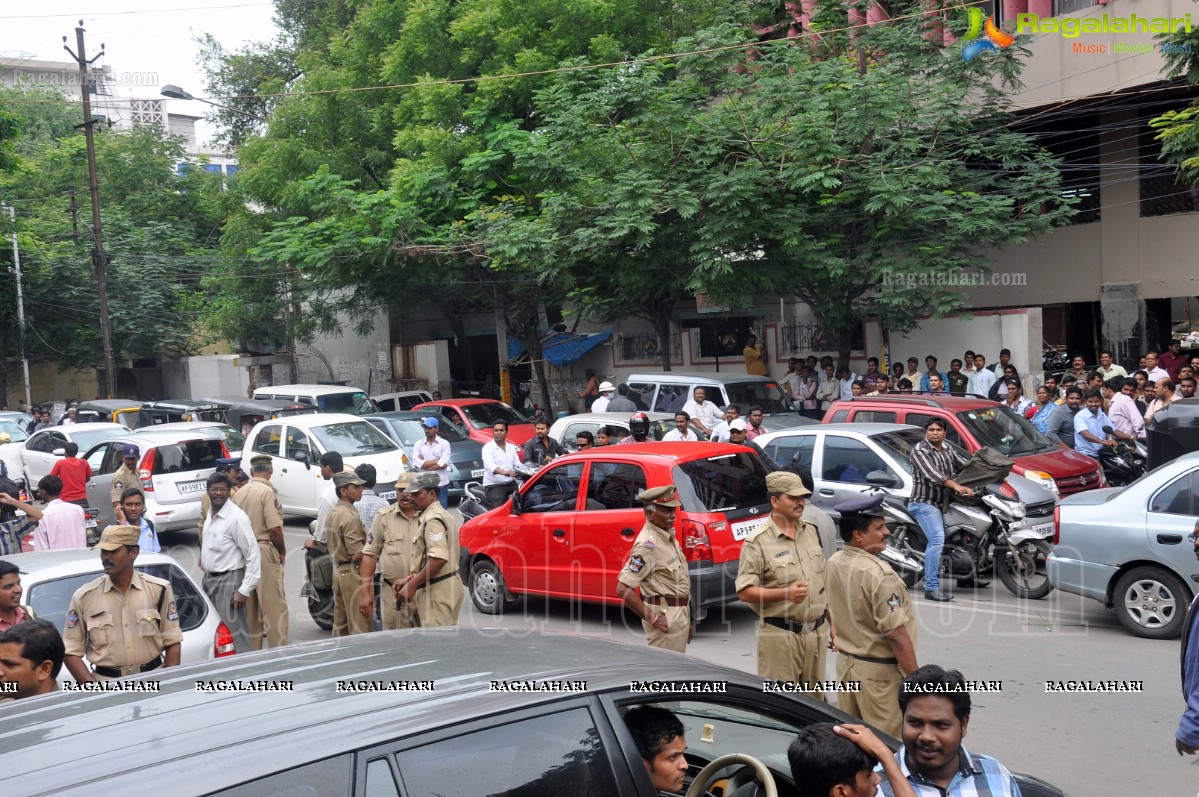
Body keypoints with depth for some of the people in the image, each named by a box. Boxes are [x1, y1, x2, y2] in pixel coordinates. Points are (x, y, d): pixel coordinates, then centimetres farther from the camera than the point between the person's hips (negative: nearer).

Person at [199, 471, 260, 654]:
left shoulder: (237, 517, -17)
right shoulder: (210, 513, 9)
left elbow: (253, 555, -18)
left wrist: (245, 590, -20)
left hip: (228, 581, -9)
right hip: (209, 579, 9)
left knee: (234, 635, -9)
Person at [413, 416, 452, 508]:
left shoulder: (444, 443, 0)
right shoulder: (418, 445, 6)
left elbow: (444, 464, -12)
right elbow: (416, 463, -9)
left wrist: (424, 463, -9)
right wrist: (437, 460, -10)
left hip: (441, 484, -2)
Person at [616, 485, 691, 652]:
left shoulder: (669, 537, 10)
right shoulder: (648, 544, -19)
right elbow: (623, 589, -25)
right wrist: (653, 618, -21)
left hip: (679, 614, 9)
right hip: (665, 619, -9)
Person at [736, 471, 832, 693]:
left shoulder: (812, 531, 10)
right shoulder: (758, 541, -11)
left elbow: (824, 582, 17)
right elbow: (744, 592, -14)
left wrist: (832, 623, 15)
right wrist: (785, 593, -24)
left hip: (816, 632, 6)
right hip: (779, 635, -6)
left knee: (814, 698, 15)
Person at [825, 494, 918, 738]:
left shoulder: (833, 563, 1)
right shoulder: (878, 573, -24)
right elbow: (896, 634, -23)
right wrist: (915, 678, -15)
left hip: (845, 660, 8)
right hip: (877, 669, -8)